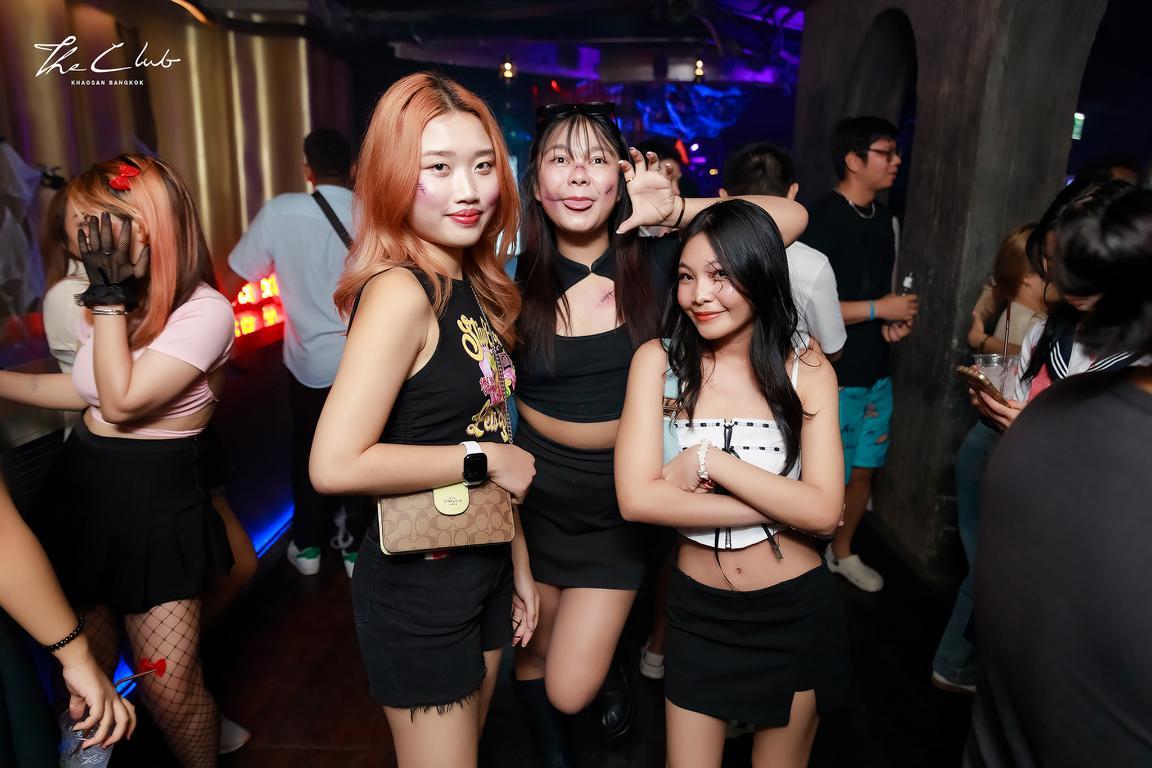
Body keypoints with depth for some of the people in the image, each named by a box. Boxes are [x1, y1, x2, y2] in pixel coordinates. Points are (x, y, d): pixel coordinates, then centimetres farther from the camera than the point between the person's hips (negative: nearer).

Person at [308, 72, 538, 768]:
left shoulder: (474, 288, 3)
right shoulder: (400, 293, -23)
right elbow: (335, 465, -30)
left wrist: (519, 566, 12)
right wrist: (483, 456, -21)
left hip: (483, 570, 8)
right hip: (418, 585, -8)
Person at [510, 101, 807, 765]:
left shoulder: (656, 265, -9)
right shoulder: (517, 278, -9)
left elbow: (790, 218, -10)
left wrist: (674, 209, -16)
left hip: (615, 503, 0)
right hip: (534, 490, 1)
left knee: (571, 690, 2)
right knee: (533, 656, 19)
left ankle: (609, 667, 41)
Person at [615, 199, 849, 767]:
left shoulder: (807, 370, -8)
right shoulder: (658, 361, -10)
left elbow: (824, 512, -15)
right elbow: (636, 498, -19)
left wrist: (708, 459, -21)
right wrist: (781, 507, -19)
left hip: (796, 612, 1)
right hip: (698, 610, 0)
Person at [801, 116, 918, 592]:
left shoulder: (883, 217, 9)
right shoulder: (821, 220, -15)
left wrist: (895, 323, 1)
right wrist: (878, 310, -16)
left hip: (876, 371, 8)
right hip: (830, 375, -7)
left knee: (864, 469, 17)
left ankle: (843, 552, 37)